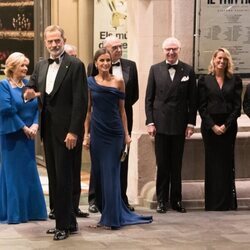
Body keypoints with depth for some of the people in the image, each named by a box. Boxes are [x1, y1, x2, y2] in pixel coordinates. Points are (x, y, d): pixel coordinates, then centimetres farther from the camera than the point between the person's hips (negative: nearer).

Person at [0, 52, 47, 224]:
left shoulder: (28, 84, 9)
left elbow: (37, 107, 4)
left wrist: (35, 125, -13)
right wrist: (23, 127, -16)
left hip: (28, 135, 6)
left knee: (29, 172, 9)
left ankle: (31, 210, 17)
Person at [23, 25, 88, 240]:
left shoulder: (75, 65, -8)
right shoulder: (41, 66, 13)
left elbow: (81, 101, -12)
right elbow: (31, 89, 14)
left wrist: (73, 131, -18)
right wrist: (28, 95, -12)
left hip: (66, 131, -7)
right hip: (48, 130, 7)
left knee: (63, 178, -4)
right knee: (54, 179, 10)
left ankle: (64, 225, 3)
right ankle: (68, 221, 19)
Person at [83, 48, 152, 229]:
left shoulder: (119, 82, 3)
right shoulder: (90, 82, 5)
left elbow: (122, 109, 6)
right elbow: (88, 110, 7)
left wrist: (126, 134, 2)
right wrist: (86, 134, 2)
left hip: (115, 132, -1)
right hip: (97, 131, 1)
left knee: (112, 174, -1)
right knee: (99, 173, 5)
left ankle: (112, 218, 3)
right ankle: (106, 213, 17)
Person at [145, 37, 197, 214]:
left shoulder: (188, 71, 3)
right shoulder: (155, 69, 4)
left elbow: (192, 100, 3)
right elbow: (149, 98, 4)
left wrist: (191, 123, -2)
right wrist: (150, 121, -3)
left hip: (180, 124, 0)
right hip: (161, 124, 0)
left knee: (176, 165, 8)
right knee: (162, 164, 3)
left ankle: (177, 200, 15)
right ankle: (162, 200, 10)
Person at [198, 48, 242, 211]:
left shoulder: (235, 81, 6)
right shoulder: (204, 81, 4)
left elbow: (237, 106, 1)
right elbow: (202, 107, 0)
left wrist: (226, 125, -9)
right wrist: (213, 126, -9)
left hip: (228, 126, 1)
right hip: (209, 127, -1)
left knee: (227, 163, 2)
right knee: (212, 163, 1)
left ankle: (227, 202, 6)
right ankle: (213, 202, 4)